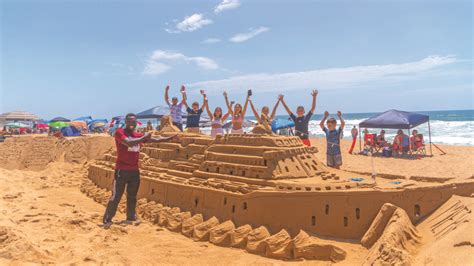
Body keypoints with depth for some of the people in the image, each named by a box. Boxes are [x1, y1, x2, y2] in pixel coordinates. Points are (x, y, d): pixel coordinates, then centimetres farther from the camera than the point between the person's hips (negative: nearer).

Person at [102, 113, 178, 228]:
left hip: (135, 170, 6)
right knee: (116, 196, -4)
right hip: (122, 170, -6)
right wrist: (143, 137, -17)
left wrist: (171, 138, 7)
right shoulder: (119, 132, -8)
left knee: (132, 196, 16)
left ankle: (131, 218, 29)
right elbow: (128, 142, -26)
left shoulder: (139, 136, 10)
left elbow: (156, 140, 14)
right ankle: (107, 220, 5)